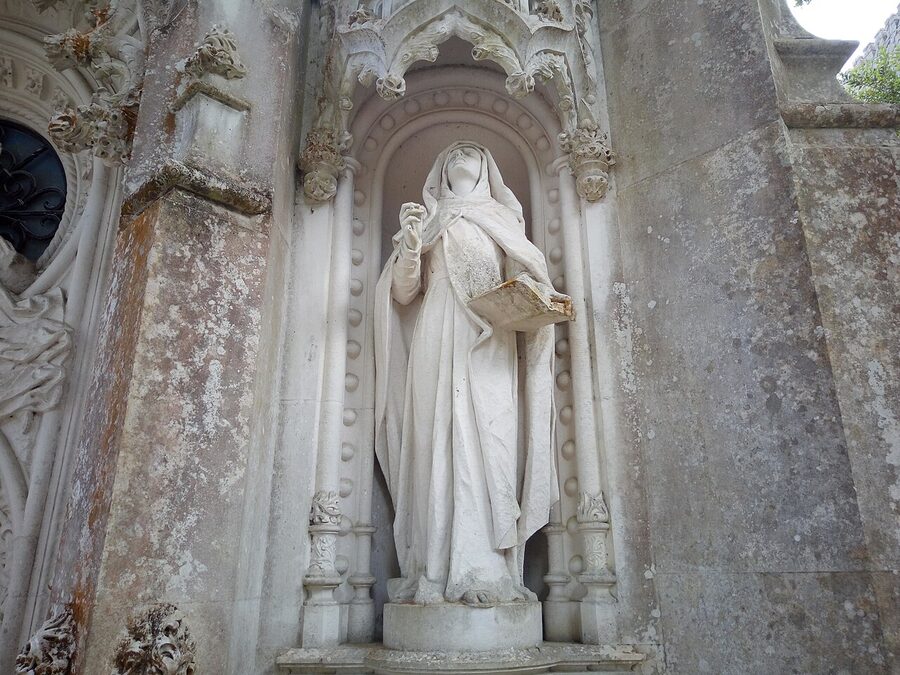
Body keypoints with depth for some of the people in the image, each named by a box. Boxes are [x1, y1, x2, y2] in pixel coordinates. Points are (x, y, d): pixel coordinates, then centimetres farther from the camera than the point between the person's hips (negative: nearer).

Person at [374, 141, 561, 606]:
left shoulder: (501, 218, 24)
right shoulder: (427, 219, 22)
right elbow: (403, 294, 11)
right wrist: (410, 246, -6)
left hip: (490, 344, 1)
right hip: (438, 341, 0)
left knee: (489, 442, -12)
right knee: (438, 441, -11)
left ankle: (487, 572, -13)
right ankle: (436, 573, -11)